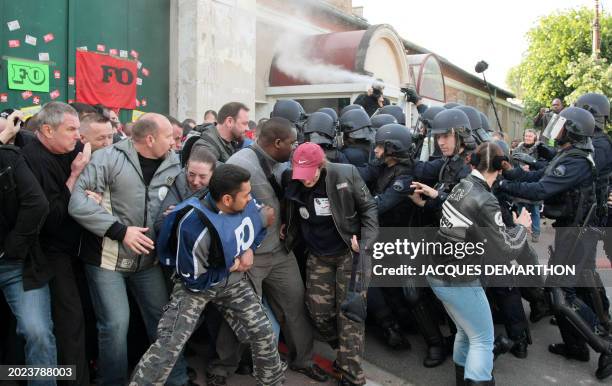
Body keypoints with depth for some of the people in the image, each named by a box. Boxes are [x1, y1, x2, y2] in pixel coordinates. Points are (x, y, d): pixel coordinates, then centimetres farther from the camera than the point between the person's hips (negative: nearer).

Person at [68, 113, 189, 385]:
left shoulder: (172, 165, 0)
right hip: (107, 258, -4)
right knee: (115, 324, -4)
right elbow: (78, 202, -20)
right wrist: (120, 230, -23)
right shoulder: (109, 158, -14)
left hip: (148, 259, 5)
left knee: (164, 318, 10)